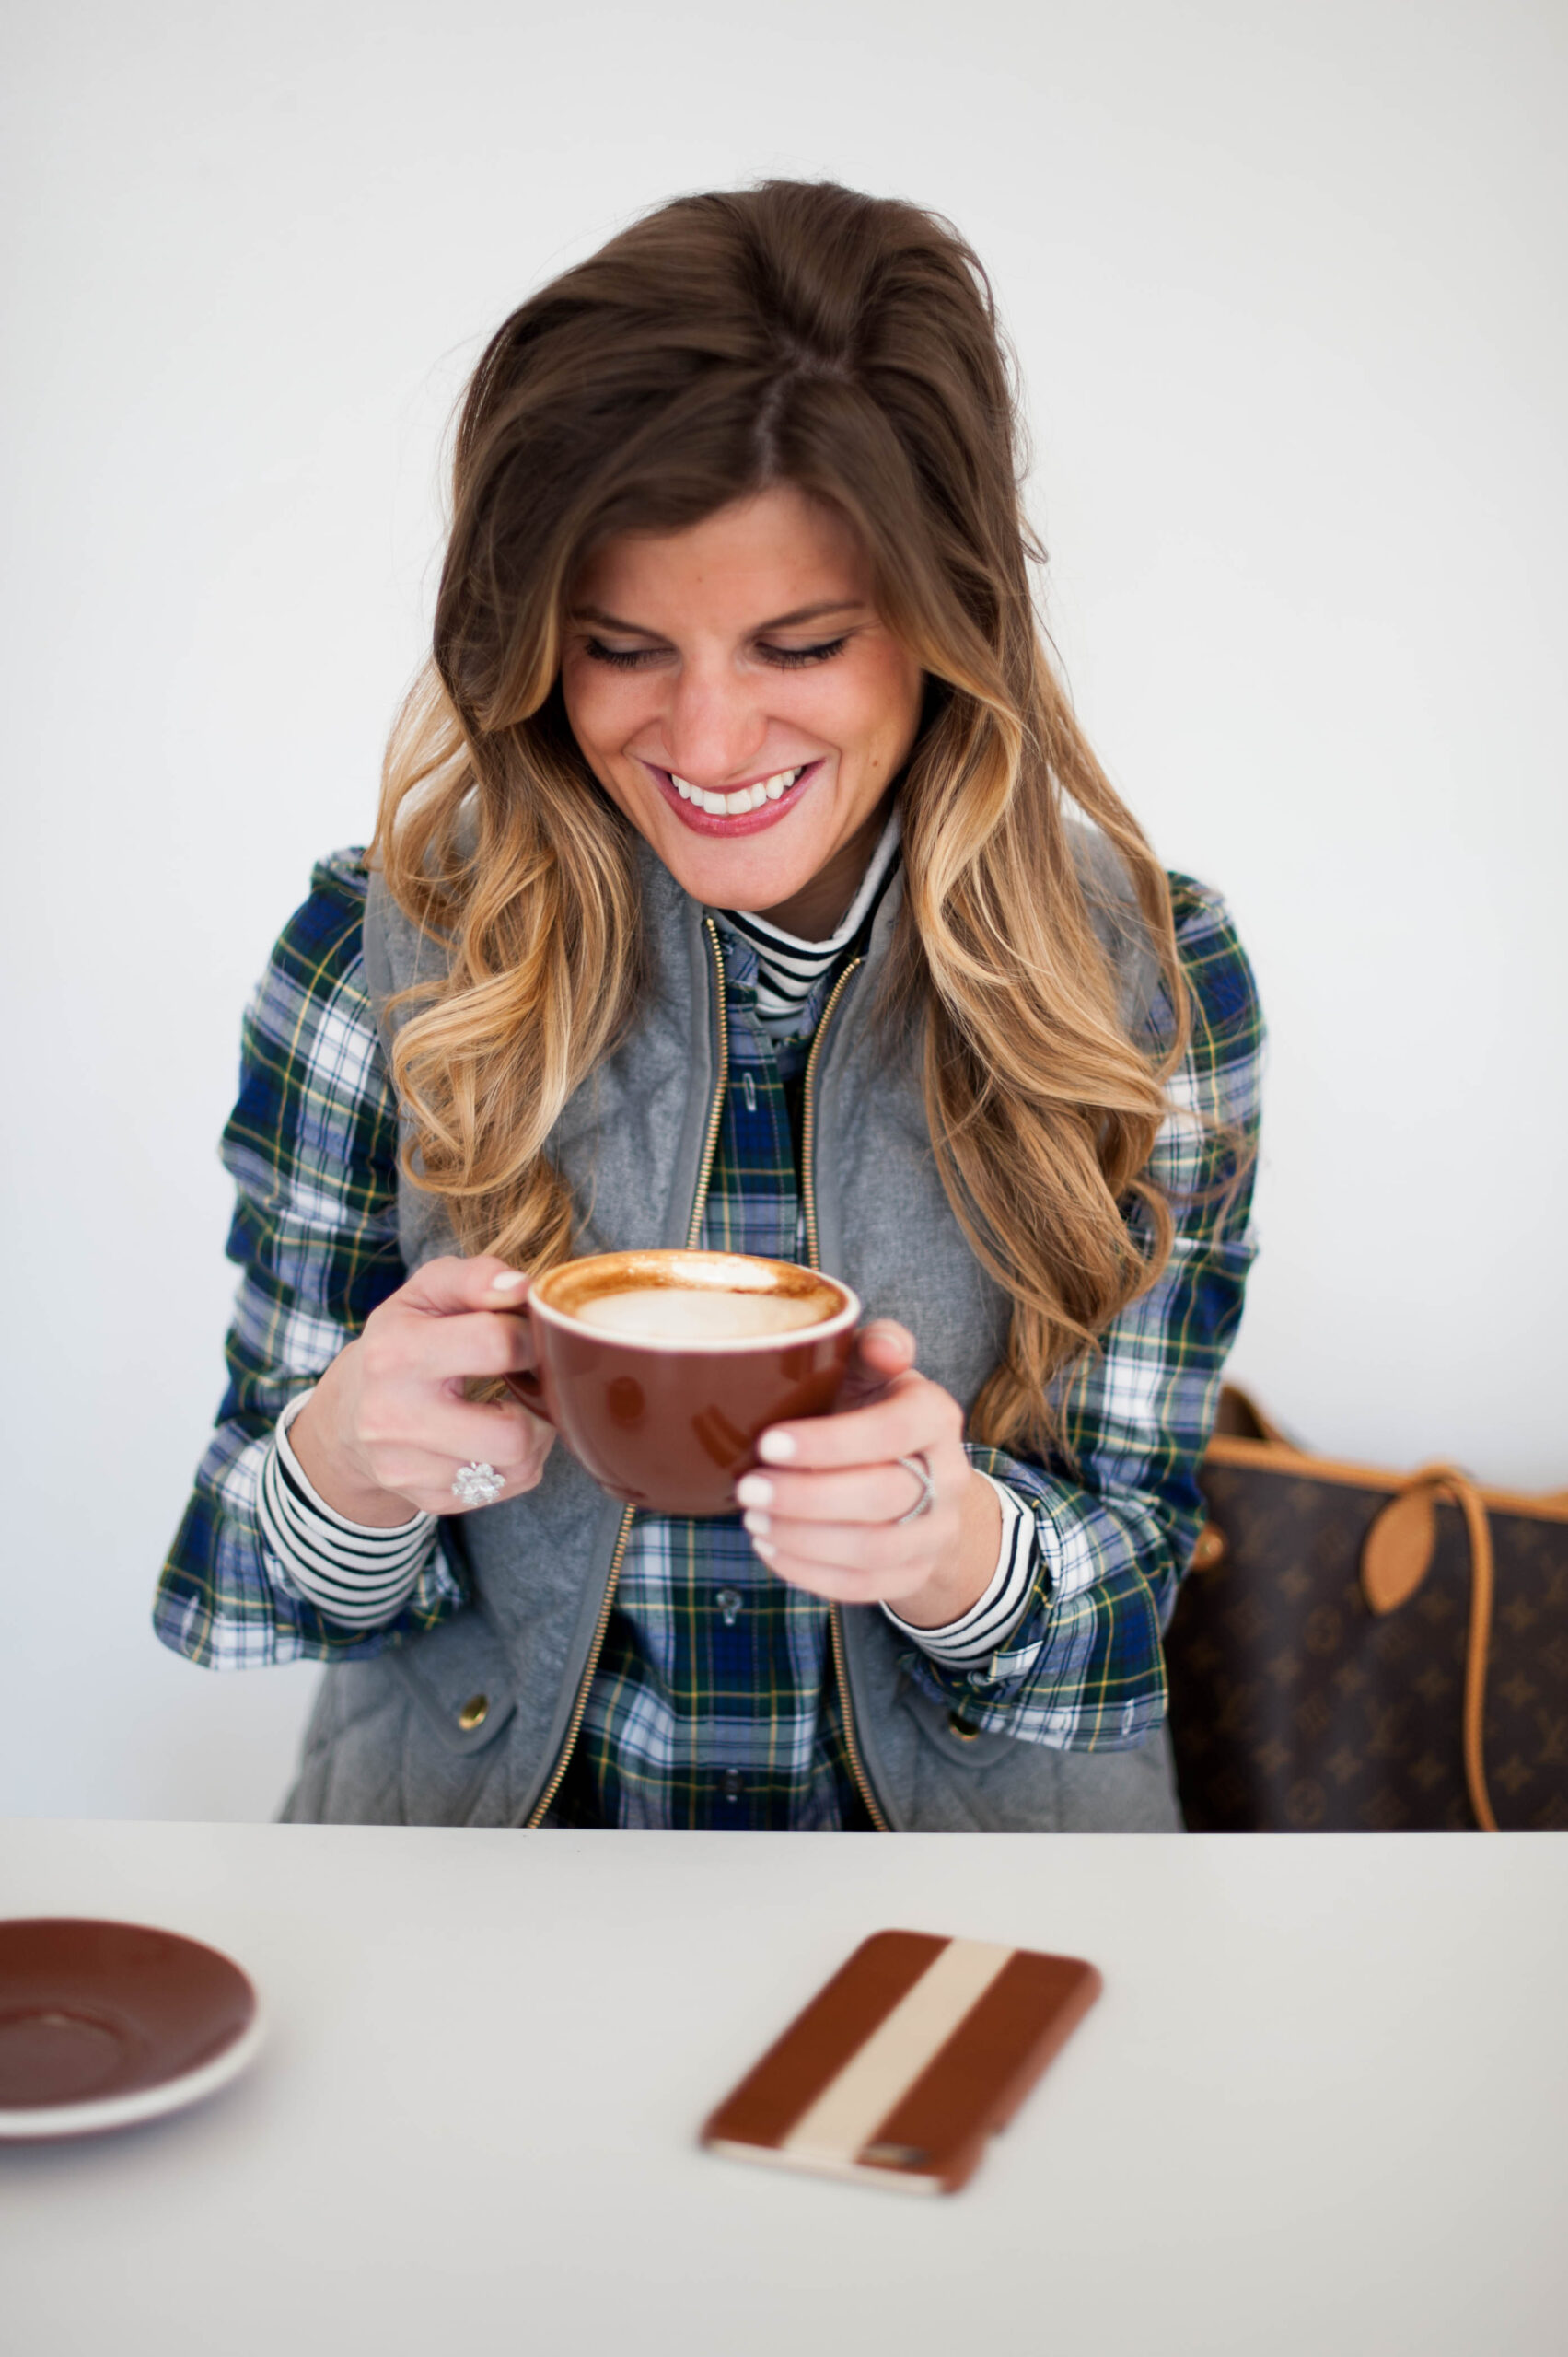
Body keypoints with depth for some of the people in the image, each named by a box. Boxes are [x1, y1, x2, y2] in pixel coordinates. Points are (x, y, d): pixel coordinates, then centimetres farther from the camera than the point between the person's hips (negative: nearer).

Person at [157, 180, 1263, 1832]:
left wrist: (958, 1545, -23)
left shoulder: (1150, 983, -7)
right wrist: (346, 1462, -22)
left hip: (961, 1819, 0)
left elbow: (1126, 1583, -2)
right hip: (493, 1805, 1)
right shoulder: (381, 952, -7)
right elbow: (277, 1568, -1)